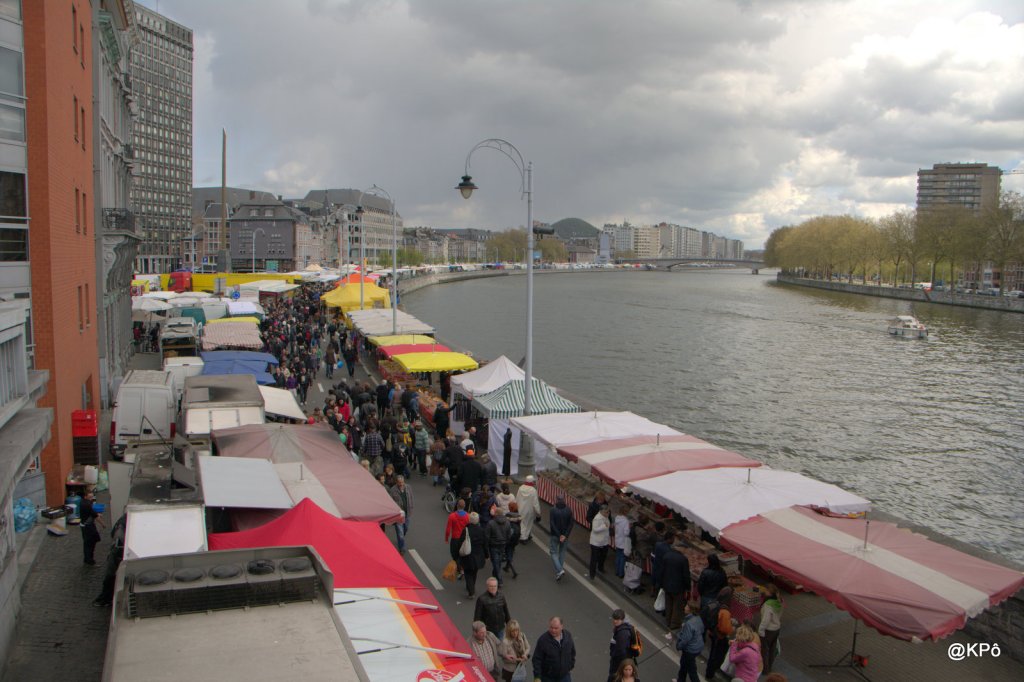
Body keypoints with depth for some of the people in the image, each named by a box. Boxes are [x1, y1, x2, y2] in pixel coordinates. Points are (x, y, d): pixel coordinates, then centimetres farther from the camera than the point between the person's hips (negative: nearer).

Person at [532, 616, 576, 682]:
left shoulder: (568, 635, -7)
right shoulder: (543, 639, -19)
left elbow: (572, 652, 10)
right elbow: (537, 659, -16)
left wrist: (571, 666, 13)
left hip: (565, 676, 3)